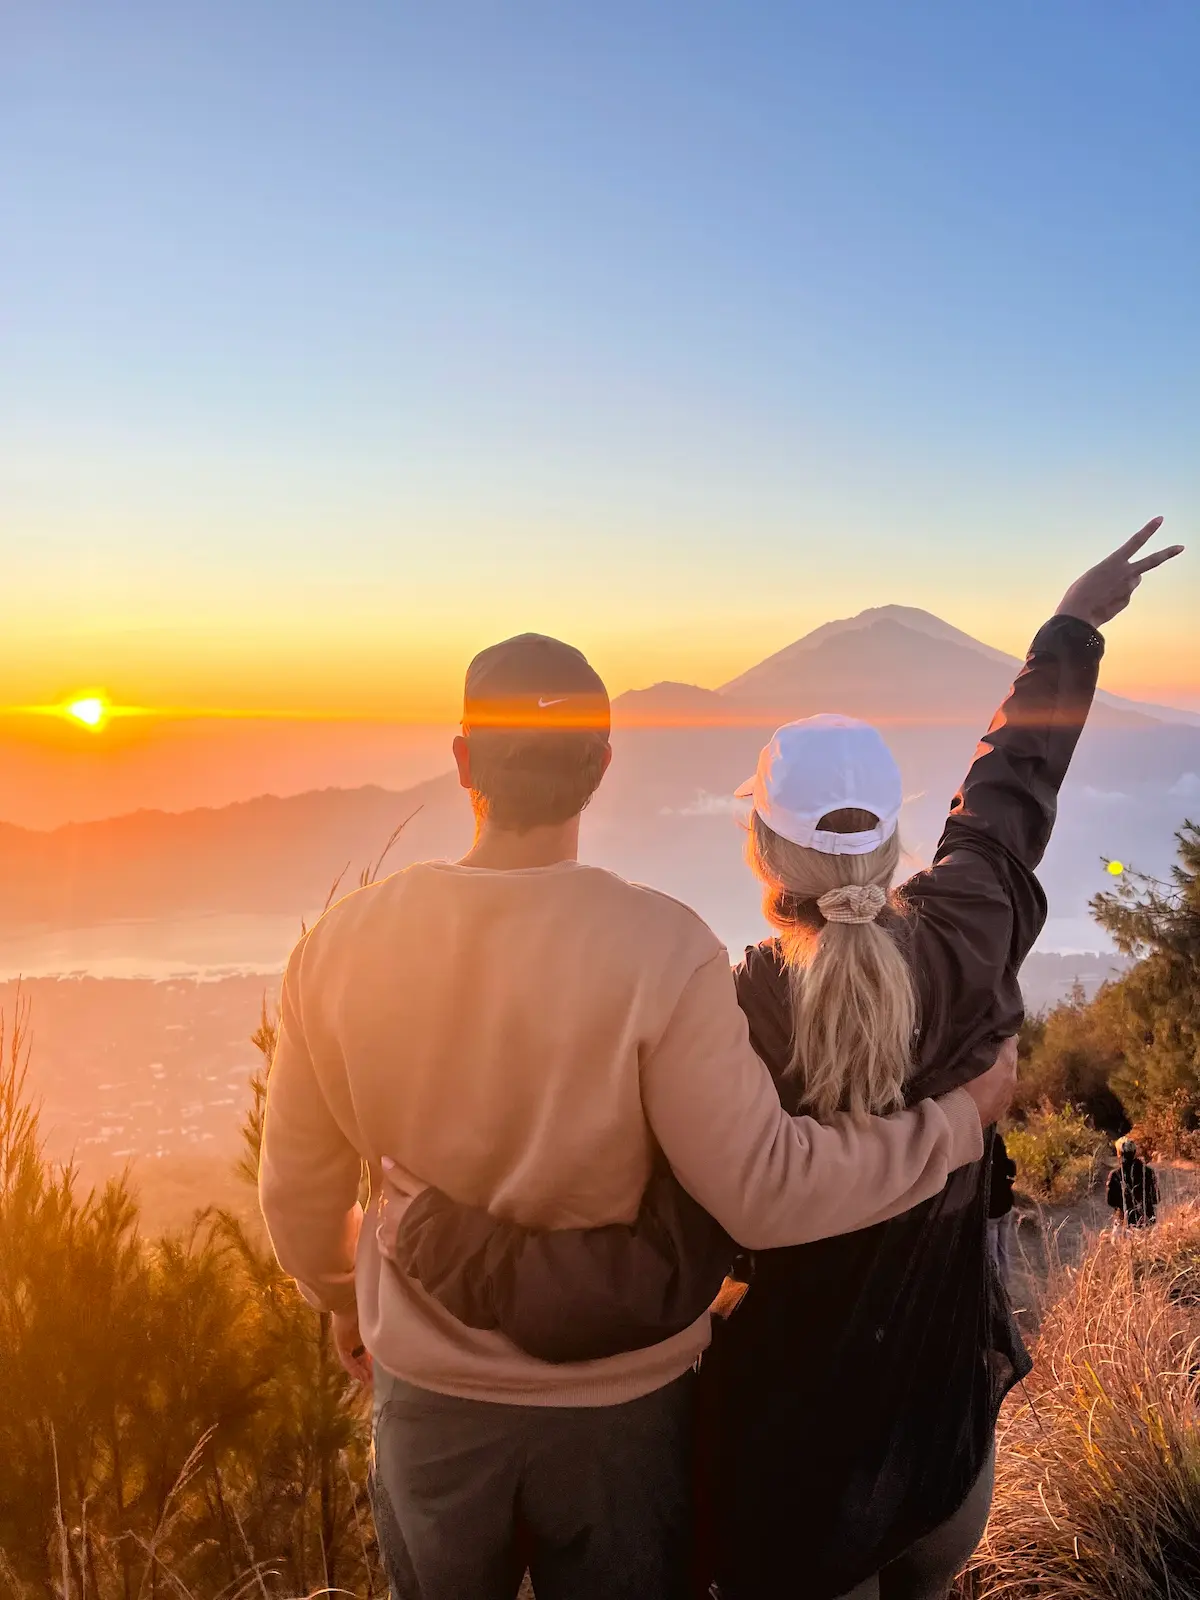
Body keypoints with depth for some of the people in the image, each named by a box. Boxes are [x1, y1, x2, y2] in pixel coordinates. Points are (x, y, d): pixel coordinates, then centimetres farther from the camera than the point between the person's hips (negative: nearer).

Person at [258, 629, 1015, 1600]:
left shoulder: (345, 941, -15)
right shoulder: (660, 948, -25)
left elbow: (298, 1193, -4)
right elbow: (767, 1195, -23)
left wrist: (345, 1302, 17)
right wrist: (960, 1117, -9)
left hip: (431, 1394, 2)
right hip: (620, 1399, -2)